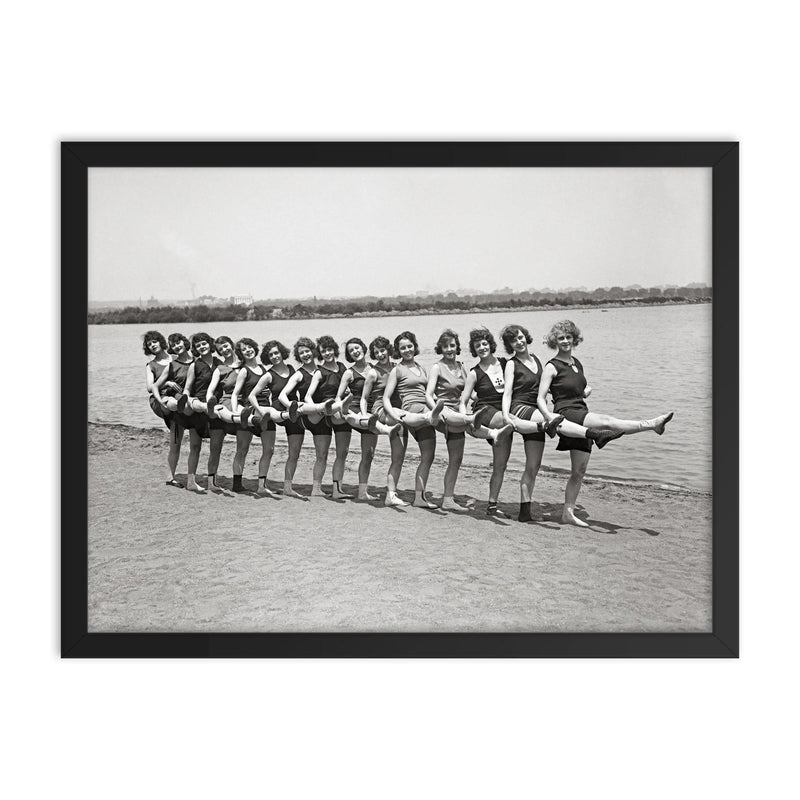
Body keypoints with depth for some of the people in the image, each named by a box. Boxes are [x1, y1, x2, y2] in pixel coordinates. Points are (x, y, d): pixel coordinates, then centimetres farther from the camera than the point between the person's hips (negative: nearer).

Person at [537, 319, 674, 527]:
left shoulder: (576, 363, 17)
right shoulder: (552, 366, -4)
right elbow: (540, 398, -9)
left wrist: (587, 390, 7)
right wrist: (549, 416, -26)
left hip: (582, 419, 7)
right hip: (566, 415, -7)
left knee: (579, 471, 6)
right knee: (607, 421, -29)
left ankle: (568, 512, 13)